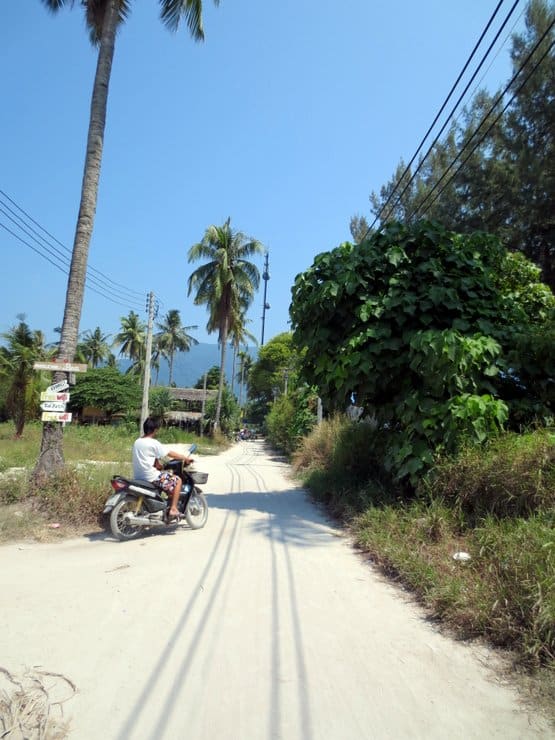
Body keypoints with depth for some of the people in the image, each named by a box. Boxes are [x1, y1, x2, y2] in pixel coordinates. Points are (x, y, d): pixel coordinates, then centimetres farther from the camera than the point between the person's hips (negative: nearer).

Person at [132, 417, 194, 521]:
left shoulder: (137, 442, 10)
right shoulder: (153, 443, -14)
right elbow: (170, 454, -9)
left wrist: (159, 466, 21)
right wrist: (186, 458, 1)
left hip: (137, 477, 9)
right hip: (150, 477, -9)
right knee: (177, 480, 2)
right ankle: (173, 509, -1)